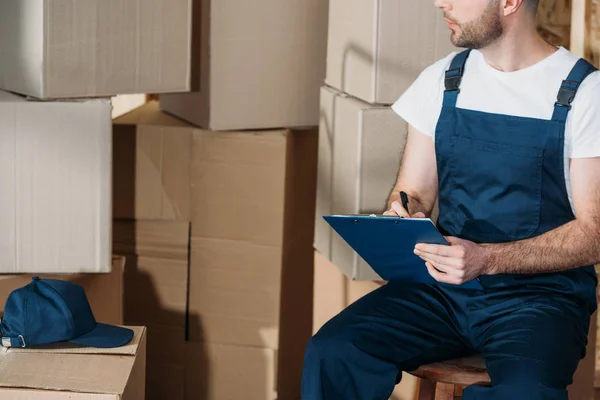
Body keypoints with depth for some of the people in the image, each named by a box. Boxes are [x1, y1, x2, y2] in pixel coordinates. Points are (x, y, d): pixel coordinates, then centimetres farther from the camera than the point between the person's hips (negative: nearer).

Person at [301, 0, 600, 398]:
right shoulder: (442, 80, 10)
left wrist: (487, 259, -23)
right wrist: (402, 217, -9)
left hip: (540, 294, -4)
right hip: (443, 285, 4)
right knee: (329, 355, -21)